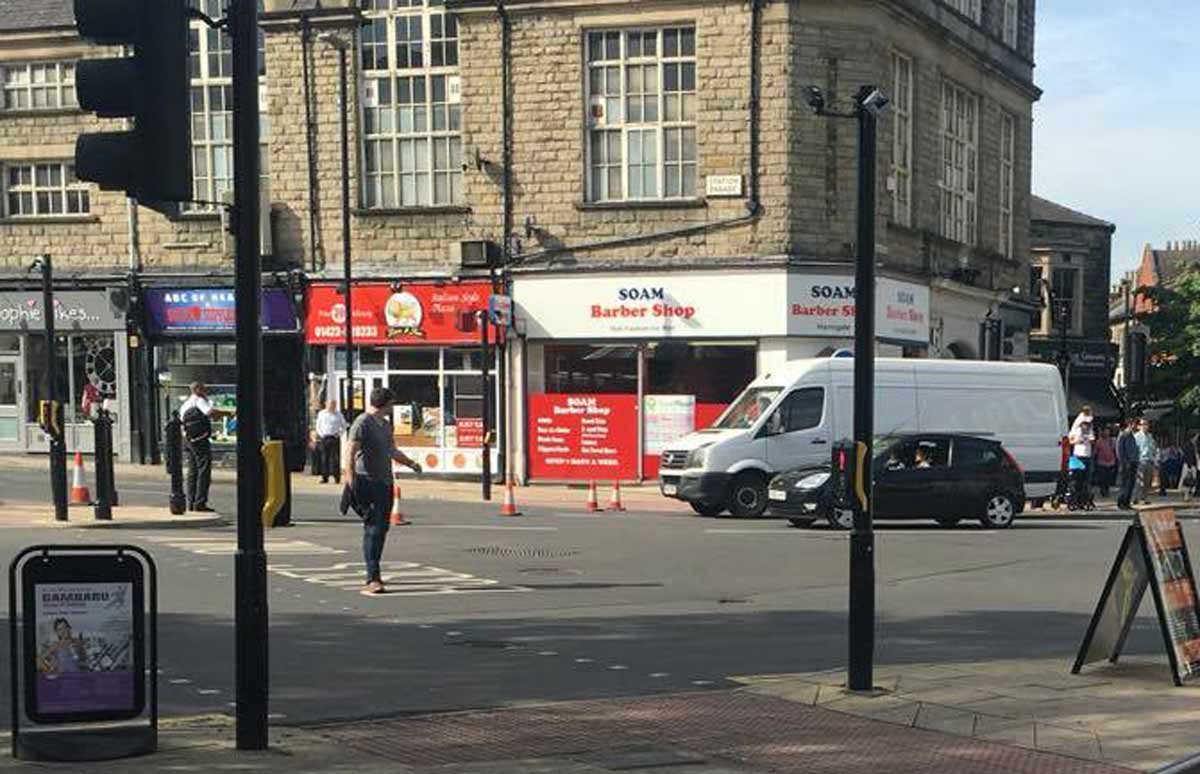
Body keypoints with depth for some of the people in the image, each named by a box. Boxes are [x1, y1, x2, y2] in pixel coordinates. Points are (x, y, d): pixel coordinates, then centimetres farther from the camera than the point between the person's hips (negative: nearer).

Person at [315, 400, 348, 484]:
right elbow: (318, 426, 14)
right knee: (324, 458, 1)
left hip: (334, 438, -2)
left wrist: (339, 433, -2)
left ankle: (336, 476, -4)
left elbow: (344, 426, 12)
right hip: (323, 438, 2)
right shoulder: (321, 414, 9)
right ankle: (325, 477, 6)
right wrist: (321, 434, 0)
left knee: (334, 457, -8)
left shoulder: (338, 414, 6)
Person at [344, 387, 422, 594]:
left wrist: (410, 463, 34)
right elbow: (351, 453, -17)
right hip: (368, 482, -8)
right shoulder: (362, 423, -10)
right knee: (373, 529, -12)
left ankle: (374, 572, 21)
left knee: (382, 529, 11)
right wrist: (350, 477, -25)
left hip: (385, 482, 8)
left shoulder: (385, 424, 19)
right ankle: (373, 579, -14)